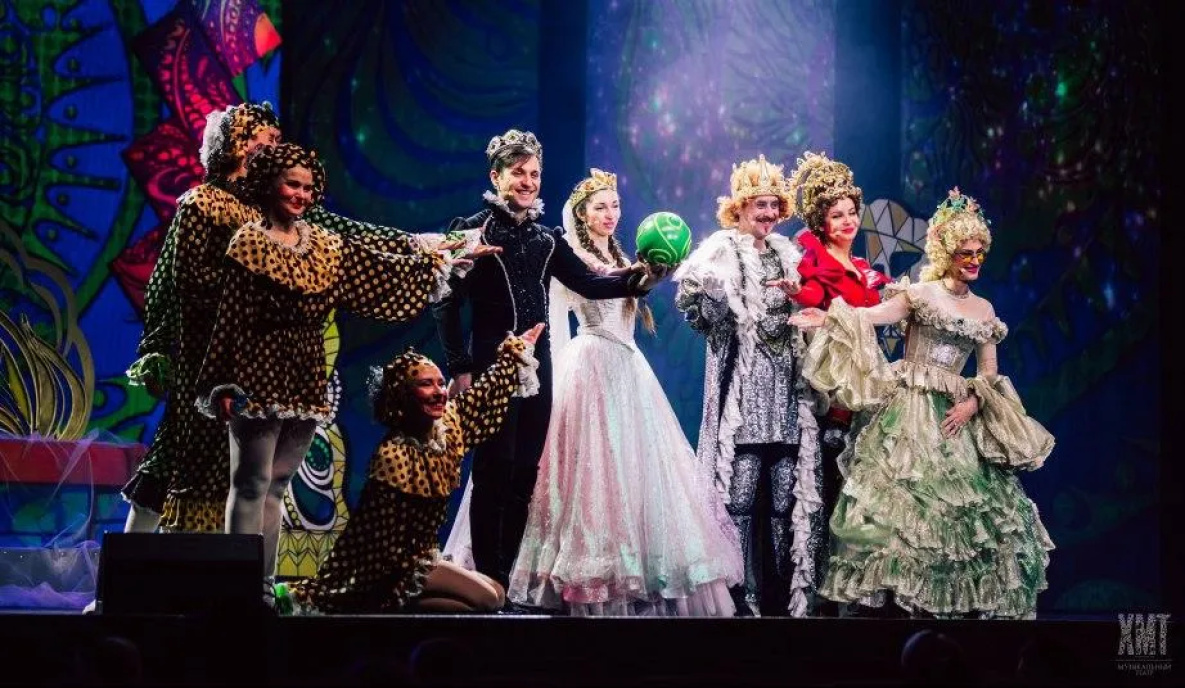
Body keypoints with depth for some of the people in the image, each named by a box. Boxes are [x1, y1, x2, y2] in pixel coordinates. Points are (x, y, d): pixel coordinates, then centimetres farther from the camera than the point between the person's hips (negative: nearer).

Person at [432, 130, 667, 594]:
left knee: (525, 474, 6)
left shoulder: (547, 238, 13)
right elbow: (447, 304, -7)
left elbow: (586, 282, 8)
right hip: (492, 366, -5)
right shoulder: (473, 231, -3)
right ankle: (486, 580, 0)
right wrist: (460, 369, -13)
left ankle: (507, 579, 12)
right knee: (494, 472, -5)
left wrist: (638, 281, -8)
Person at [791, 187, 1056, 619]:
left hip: (956, 418, 5)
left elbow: (989, 374, 16)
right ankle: (902, 598, -12)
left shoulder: (984, 310, 15)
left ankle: (958, 600, 4)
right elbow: (870, 316, -13)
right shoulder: (921, 294, 0)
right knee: (906, 500, -13)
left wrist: (973, 402, -3)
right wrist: (828, 319, -30)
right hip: (910, 412, -5)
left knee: (965, 509, -1)